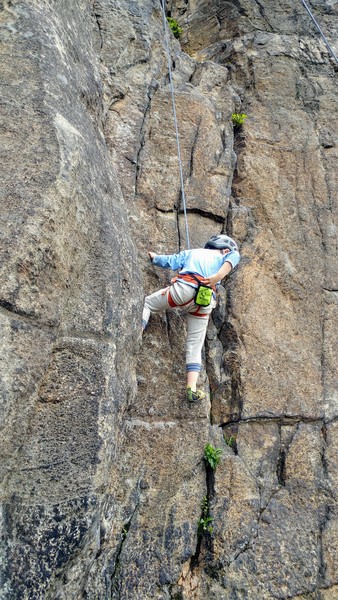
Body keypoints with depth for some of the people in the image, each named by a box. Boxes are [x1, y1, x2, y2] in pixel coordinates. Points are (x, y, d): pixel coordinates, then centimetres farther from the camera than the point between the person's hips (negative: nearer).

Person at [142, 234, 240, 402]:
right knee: (195, 346, 11)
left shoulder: (192, 252, 31)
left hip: (185, 287, -1)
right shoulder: (231, 254, 29)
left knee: (146, 304, 18)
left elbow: (171, 261, 20)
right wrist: (218, 276, -10)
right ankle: (192, 388, 3)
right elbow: (232, 259, 5)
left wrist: (154, 257, 39)